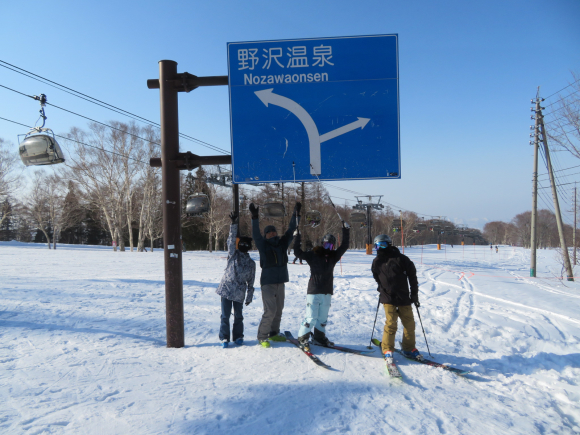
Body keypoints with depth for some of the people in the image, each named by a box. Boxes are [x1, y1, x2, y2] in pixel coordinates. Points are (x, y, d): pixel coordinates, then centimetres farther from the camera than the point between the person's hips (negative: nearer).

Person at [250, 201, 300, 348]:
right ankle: (262, 337, 2)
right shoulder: (263, 245, -4)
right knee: (270, 310, -11)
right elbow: (256, 234, -18)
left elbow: (290, 230, 11)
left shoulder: (283, 243, 9)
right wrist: (255, 217, -29)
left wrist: (296, 214, 7)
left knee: (279, 310, 14)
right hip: (268, 282, -6)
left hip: (281, 282, 6)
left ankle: (274, 333, 29)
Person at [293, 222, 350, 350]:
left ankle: (319, 337, 26)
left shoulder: (333, 256, 11)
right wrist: (297, 237, -16)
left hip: (327, 292, 5)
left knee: (323, 318, 11)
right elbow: (298, 253, -10)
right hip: (313, 291, -5)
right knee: (311, 317, -6)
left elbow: (344, 246, 14)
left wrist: (346, 231, 9)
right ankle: (303, 338, 9)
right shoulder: (313, 255, -3)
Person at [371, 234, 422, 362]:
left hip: (404, 298, 0)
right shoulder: (377, 262, 5)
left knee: (409, 323, 5)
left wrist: (414, 295, 0)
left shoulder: (401, 259, -4)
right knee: (390, 324, -6)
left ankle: (409, 348, 22)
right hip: (388, 299, 0)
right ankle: (387, 349, 8)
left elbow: (412, 277, 1)